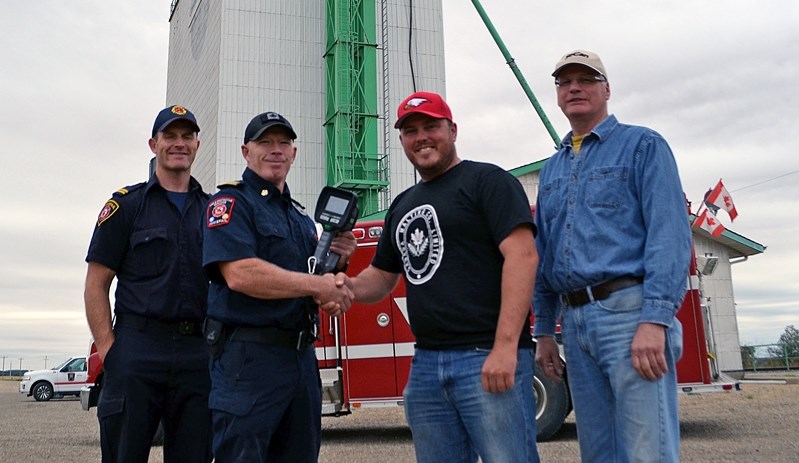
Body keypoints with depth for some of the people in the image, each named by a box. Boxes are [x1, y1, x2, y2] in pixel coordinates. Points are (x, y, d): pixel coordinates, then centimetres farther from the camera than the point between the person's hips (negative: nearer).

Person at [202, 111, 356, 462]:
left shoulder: (302, 218, 18)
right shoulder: (231, 202, -5)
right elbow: (240, 275, -21)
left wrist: (336, 262, 1)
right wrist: (316, 285, -17)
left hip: (302, 356, 8)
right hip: (248, 357, -7)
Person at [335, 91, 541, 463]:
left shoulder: (487, 181, -2)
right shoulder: (403, 205, 20)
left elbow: (522, 255, -13)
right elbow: (381, 278, 24)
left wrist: (506, 346, -22)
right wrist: (349, 286, 1)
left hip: (489, 360, -7)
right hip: (426, 365, 7)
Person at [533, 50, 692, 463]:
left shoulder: (642, 145, 2)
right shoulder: (551, 169, 21)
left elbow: (670, 235, -9)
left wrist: (655, 320, -20)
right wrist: (544, 331, 17)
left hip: (628, 311, -6)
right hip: (575, 322, 6)